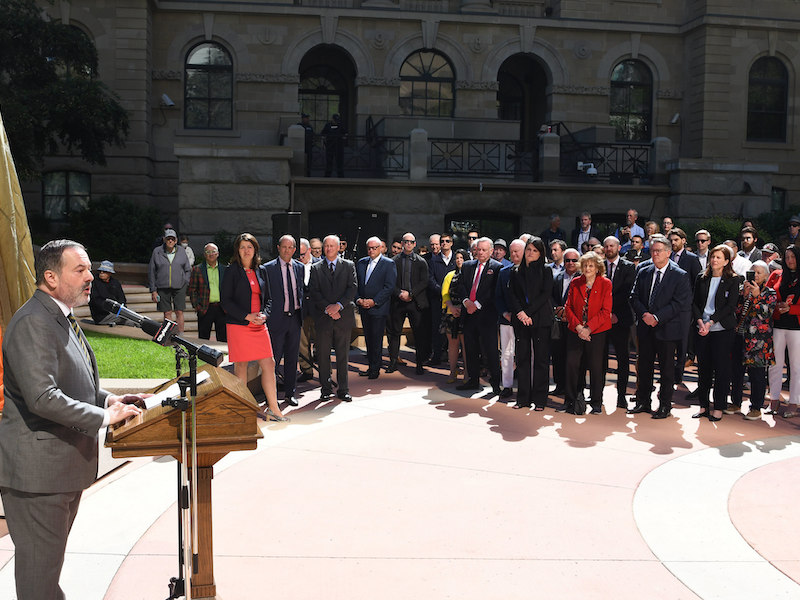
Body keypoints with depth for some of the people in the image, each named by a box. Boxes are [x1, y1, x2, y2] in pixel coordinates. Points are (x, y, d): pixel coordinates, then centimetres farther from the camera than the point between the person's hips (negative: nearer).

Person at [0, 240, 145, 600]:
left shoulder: (63, 319, 14)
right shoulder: (33, 322, -20)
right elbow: (43, 398, -28)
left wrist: (108, 398, 7)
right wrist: (104, 416, -21)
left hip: (66, 459, 10)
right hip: (38, 466, -10)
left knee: (52, 554, 23)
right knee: (39, 561, 3)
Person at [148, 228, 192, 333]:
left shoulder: (181, 251, 5)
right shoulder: (157, 252, 2)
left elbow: (188, 270, 14)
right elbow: (151, 272, 5)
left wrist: (185, 283, 2)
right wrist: (153, 290, 2)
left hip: (179, 287, 0)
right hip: (163, 287, 0)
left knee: (179, 312, -3)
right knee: (167, 313, 3)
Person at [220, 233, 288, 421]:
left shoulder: (260, 271, 13)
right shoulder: (232, 271, -1)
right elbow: (225, 299, -6)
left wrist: (264, 314, -3)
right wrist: (246, 316, -14)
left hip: (259, 325, 5)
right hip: (238, 325, -4)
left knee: (269, 364, 0)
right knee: (241, 365, 1)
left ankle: (273, 407, 7)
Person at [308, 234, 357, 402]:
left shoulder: (348, 266, 8)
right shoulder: (316, 268, 8)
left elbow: (353, 289, -1)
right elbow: (313, 292, 0)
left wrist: (338, 305, -13)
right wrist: (327, 308, -12)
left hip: (343, 316, 0)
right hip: (323, 318, 0)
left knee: (343, 355, 5)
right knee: (323, 356, 4)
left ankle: (343, 390, 13)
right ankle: (326, 389, 14)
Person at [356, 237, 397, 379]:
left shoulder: (389, 264, -4)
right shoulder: (361, 263, 13)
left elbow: (389, 287, -11)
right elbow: (356, 284, 12)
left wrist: (374, 301, -15)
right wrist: (358, 299, -4)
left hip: (378, 307, -5)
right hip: (363, 308, 5)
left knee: (376, 339, -2)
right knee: (368, 338, 10)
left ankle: (375, 369, 7)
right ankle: (370, 367, 18)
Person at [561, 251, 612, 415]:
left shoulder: (605, 284, -2)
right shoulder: (575, 283, 6)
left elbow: (606, 311, -7)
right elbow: (568, 307, 5)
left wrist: (588, 328, -14)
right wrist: (578, 327, -9)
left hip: (597, 332, -3)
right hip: (575, 331, 3)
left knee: (595, 366, 0)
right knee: (571, 364, -2)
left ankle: (596, 403, 13)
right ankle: (569, 401, 11)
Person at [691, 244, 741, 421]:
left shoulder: (733, 280, -1)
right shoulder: (702, 278, 10)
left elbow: (730, 306, -8)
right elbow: (695, 303, 8)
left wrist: (711, 321, -15)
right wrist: (700, 321, -9)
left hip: (723, 330, -4)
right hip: (702, 330, 4)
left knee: (721, 368, 0)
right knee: (703, 368, 6)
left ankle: (718, 408, 9)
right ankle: (703, 406, 16)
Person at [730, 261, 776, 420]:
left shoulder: (770, 293, 0)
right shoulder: (745, 289, 11)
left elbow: (765, 314, -12)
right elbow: (737, 310, 2)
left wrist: (756, 296, -17)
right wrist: (745, 295, -9)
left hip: (757, 340, -4)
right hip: (739, 336, 4)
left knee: (757, 374, -1)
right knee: (736, 370, 9)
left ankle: (756, 408, 10)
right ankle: (736, 403, 24)